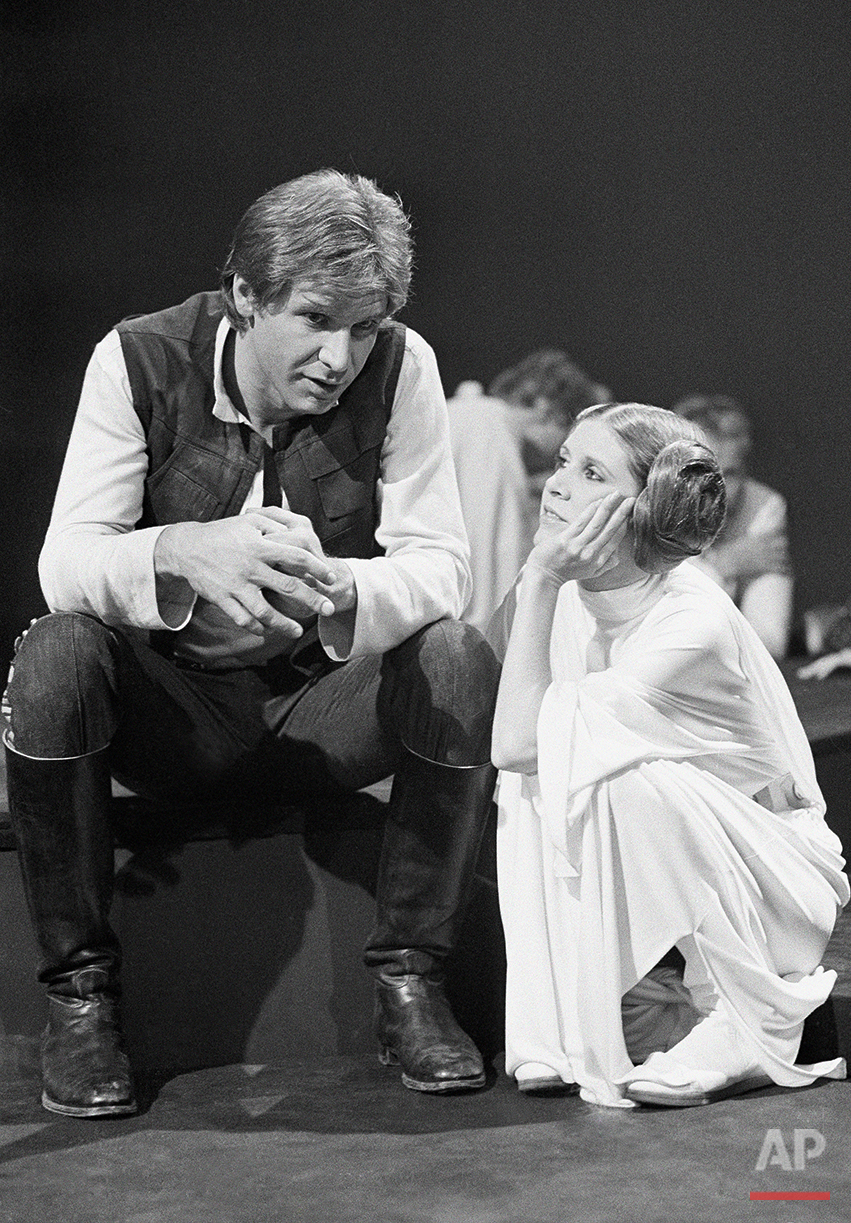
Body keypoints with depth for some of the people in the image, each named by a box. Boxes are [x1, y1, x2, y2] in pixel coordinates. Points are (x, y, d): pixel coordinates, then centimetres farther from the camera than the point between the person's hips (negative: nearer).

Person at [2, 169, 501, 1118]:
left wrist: (338, 593, -40)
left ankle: (409, 982, -13)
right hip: (170, 707, -1)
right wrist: (187, 554, -43)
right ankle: (80, 993, -16)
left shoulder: (400, 369, -11)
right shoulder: (139, 361, -13)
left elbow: (440, 563, -16)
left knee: (460, 659, -28)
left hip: (322, 705, 1)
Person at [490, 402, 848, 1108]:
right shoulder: (561, 597, -5)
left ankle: (756, 1022, -16)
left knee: (627, 778, -32)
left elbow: (519, 742, -31)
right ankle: (642, 1004, -7)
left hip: (772, 885, -6)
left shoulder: (694, 623, -27)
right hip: (638, 888, 6)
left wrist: (541, 581, -27)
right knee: (524, 793, -18)